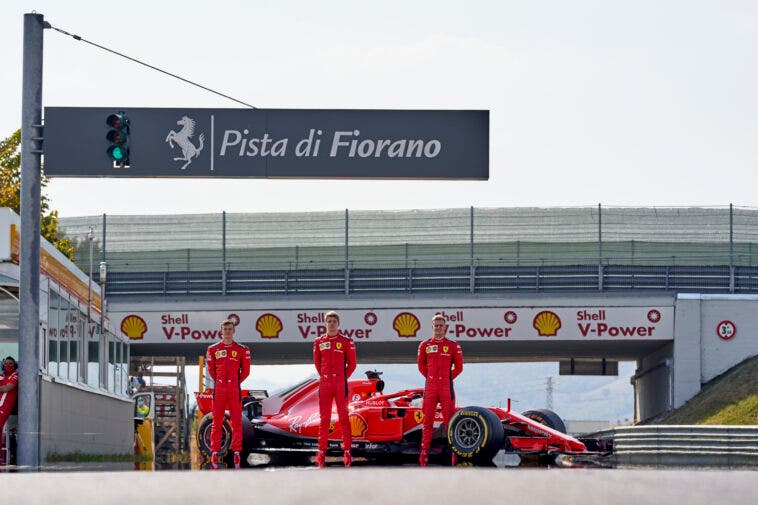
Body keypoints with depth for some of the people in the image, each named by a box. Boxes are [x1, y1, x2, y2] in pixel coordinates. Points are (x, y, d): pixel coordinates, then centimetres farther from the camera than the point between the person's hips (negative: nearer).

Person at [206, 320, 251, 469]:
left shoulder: (242, 350, 4)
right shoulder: (213, 349, 7)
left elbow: (246, 371, 10)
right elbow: (211, 369, 15)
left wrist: (236, 383, 8)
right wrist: (219, 381, 11)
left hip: (235, 389, -1)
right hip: (219, 389, 1)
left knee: (236, 422, -1)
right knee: (217, 422, 1)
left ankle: (236, 452, 2)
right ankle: (215, 452, 3)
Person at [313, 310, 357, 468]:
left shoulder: (346, 342, -1)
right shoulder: (319, 342, 8)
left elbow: (352, 363, 5)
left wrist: (344, 378, 3)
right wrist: (323, 377, 12)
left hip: (341, 384, -3)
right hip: (324, 384, 3)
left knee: (343, 417, 0)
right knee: (324, 418, 5)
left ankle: (347, 451, 3)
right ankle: (322, 451, 8)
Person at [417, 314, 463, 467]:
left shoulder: (453, 346, 2)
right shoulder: (424, 346, 7)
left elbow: (458, 367, 10)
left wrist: (448, 378, 7)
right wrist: (431, 377, 11)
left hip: (446, 388, -2)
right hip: (430, 388, 2)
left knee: (449, 420, -2)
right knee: (427, 421, 3)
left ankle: (455, 453, 1)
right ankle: (424, 452, 4)